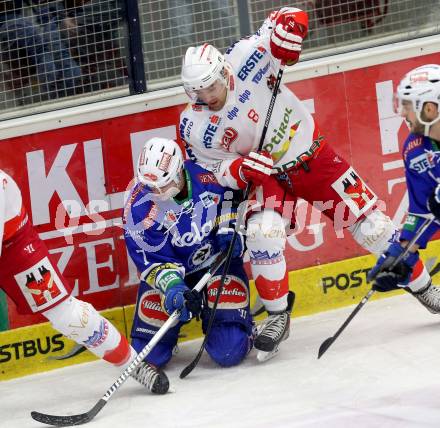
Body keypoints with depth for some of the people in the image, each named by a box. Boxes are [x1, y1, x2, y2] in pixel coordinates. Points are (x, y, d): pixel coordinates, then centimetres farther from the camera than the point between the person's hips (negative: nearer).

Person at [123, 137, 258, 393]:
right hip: (172, 268, 0)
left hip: (217, 259, 0)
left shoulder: (207, 176, -20)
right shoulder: (139, 206, -23)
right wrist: (172, 286, -38)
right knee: (149, 354, -6)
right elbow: (151, 259, -22)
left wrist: (229, 227, -8)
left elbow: (231, 194, 4)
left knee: (229, 351, -15)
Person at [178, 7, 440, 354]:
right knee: (262, 232, -25)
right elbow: (212, 169, -6)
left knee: (367, 219, 1)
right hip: (267, 176, 1)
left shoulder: (244, 59, -22)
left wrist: (287, 27, -37)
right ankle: (277, 317, -7)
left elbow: (290, 18, -15)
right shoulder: (193, 127, -16)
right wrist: (241, 169, -27)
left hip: (312, 154, 0)